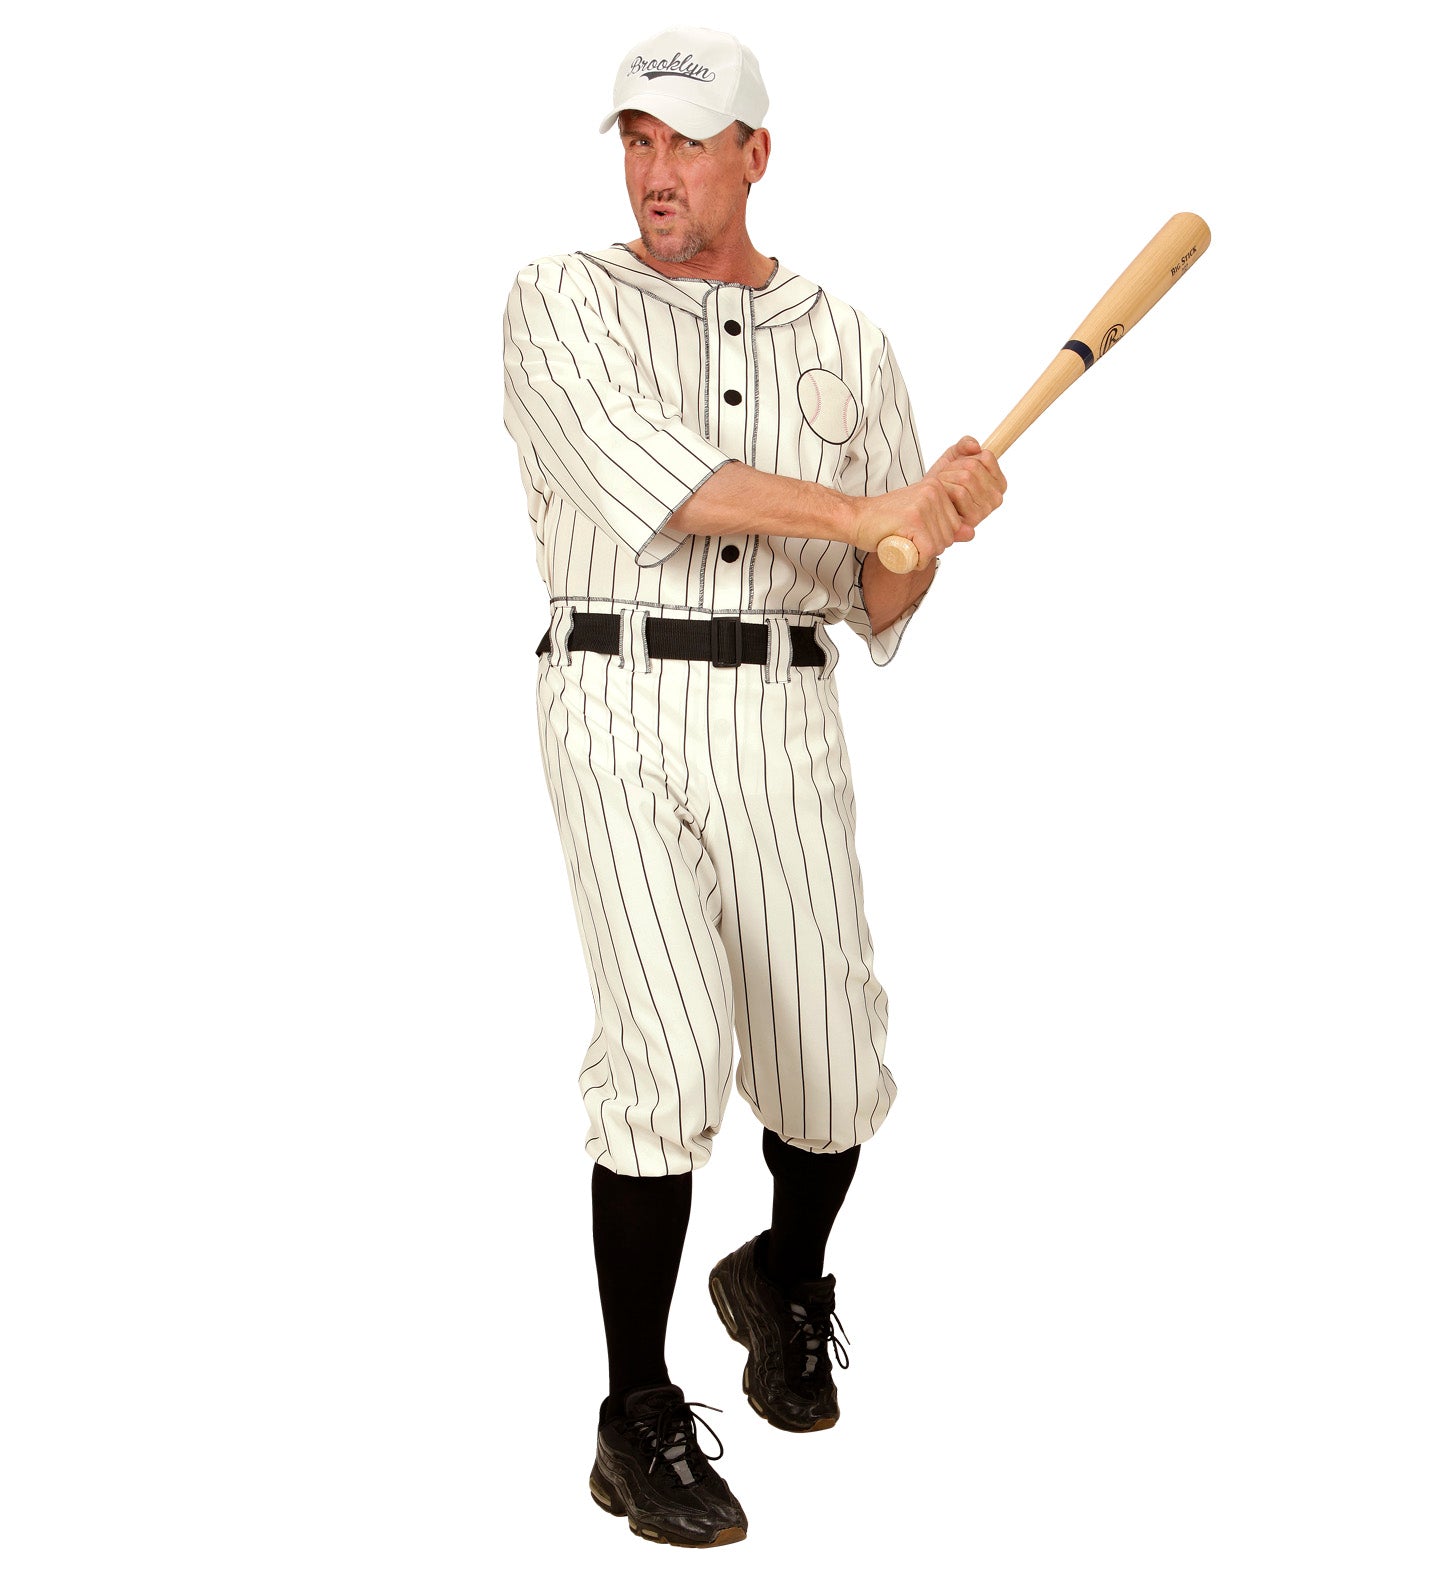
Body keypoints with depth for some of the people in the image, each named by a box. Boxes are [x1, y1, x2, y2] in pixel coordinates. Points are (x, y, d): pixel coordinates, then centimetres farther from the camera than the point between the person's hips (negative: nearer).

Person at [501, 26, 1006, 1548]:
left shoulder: (848, 344, 12)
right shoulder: (562, 302, 4)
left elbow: (882, 609, 10)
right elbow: (645, 475, -16)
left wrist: (937, 528, -11)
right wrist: (869, 510, -20)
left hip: (786, 721, 3)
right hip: (618, 708, -3)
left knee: (831, 1078, 5)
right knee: (672, 1049, -16)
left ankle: (783, 1283, 39)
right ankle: (637, 1423, 0)